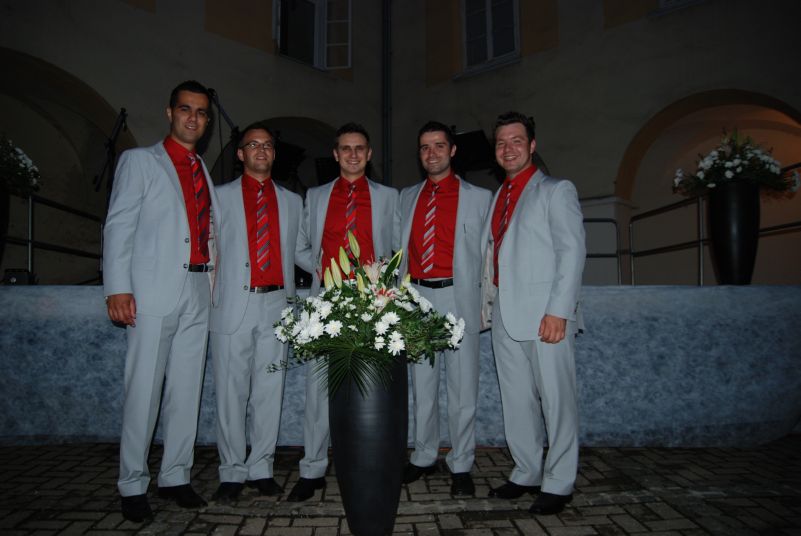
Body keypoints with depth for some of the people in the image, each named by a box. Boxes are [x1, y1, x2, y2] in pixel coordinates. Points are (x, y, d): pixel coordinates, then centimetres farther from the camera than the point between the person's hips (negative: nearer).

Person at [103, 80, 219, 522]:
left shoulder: (205, 171, 19)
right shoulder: (139, 160, 6)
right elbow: (119, 226, -2)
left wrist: (213, 278, 5)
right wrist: (118, 288, -11)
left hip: (198, 291, 5)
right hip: (154, 292, -4)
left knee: (187, 389, 8)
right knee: (144, 390, -1)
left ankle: (175, 477, 19)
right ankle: (133, 485, 12)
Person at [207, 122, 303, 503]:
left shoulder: (292, 201, 17)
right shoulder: (221, 196, 10)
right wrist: (209, 292, -2)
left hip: (276, 303, 2)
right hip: (233, 304, -2)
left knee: (269, 390, 5)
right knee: (231, 391, 2)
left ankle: (261, 468, 17)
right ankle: (232, 472, 13)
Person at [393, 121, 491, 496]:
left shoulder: (478, 197, 6)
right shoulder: (407, 197, 15)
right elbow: (398, 247, 15)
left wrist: (487, 300, -3)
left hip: (458, 298, -3)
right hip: (416, 297, 4)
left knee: (462, 386, 1)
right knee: (421, 385, 12)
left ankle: (461, 466, 14)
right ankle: (424, 457, 26)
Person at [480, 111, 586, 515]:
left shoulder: (556, 190, 1)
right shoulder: (497, 197, 20)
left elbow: (572, 251, -8)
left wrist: (558, 310, -17)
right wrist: (487, 301, 6)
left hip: (544, 314, -6)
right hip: (504, 314, 6)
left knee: (556, 399, 1)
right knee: (516, 400, 13)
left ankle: (558, 483, 15)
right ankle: (526, 474, 26)